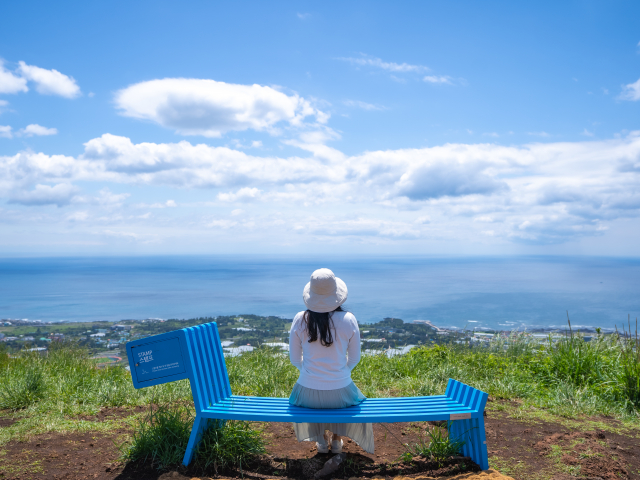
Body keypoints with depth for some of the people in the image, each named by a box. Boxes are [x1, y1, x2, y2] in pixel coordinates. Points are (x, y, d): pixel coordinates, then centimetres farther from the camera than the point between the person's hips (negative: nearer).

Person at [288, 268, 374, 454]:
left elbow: (294, 358, 0)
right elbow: (355, 358, -1)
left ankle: (321, 440, 43)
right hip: (340, 393, 0)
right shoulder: (348, 320, -13)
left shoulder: (300, 320, -12)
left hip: (309, 394, 0)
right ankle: (337, 439, 43)